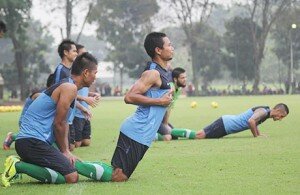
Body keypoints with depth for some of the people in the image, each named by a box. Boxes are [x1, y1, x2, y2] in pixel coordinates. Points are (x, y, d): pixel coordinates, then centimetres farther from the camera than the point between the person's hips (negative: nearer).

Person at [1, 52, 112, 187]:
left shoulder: (65, 86, 22)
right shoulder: (70, 88, -10)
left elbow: (63, 123, 23)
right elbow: (58, 124, -13)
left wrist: (66, 151, 13)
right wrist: (64, 151, -1)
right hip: (33, 141, -10)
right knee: (71, 177, -17)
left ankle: (20, 165, 3)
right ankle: (18, 166, -15)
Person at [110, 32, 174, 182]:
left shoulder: (161, 72, 17)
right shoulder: (153, 73, -13)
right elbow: (129, 97, -21)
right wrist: (159, 101, -16)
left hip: (142, 135, 10)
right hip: (136, 133, -10)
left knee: (120, 176, 9)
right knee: (118, 177, -14)